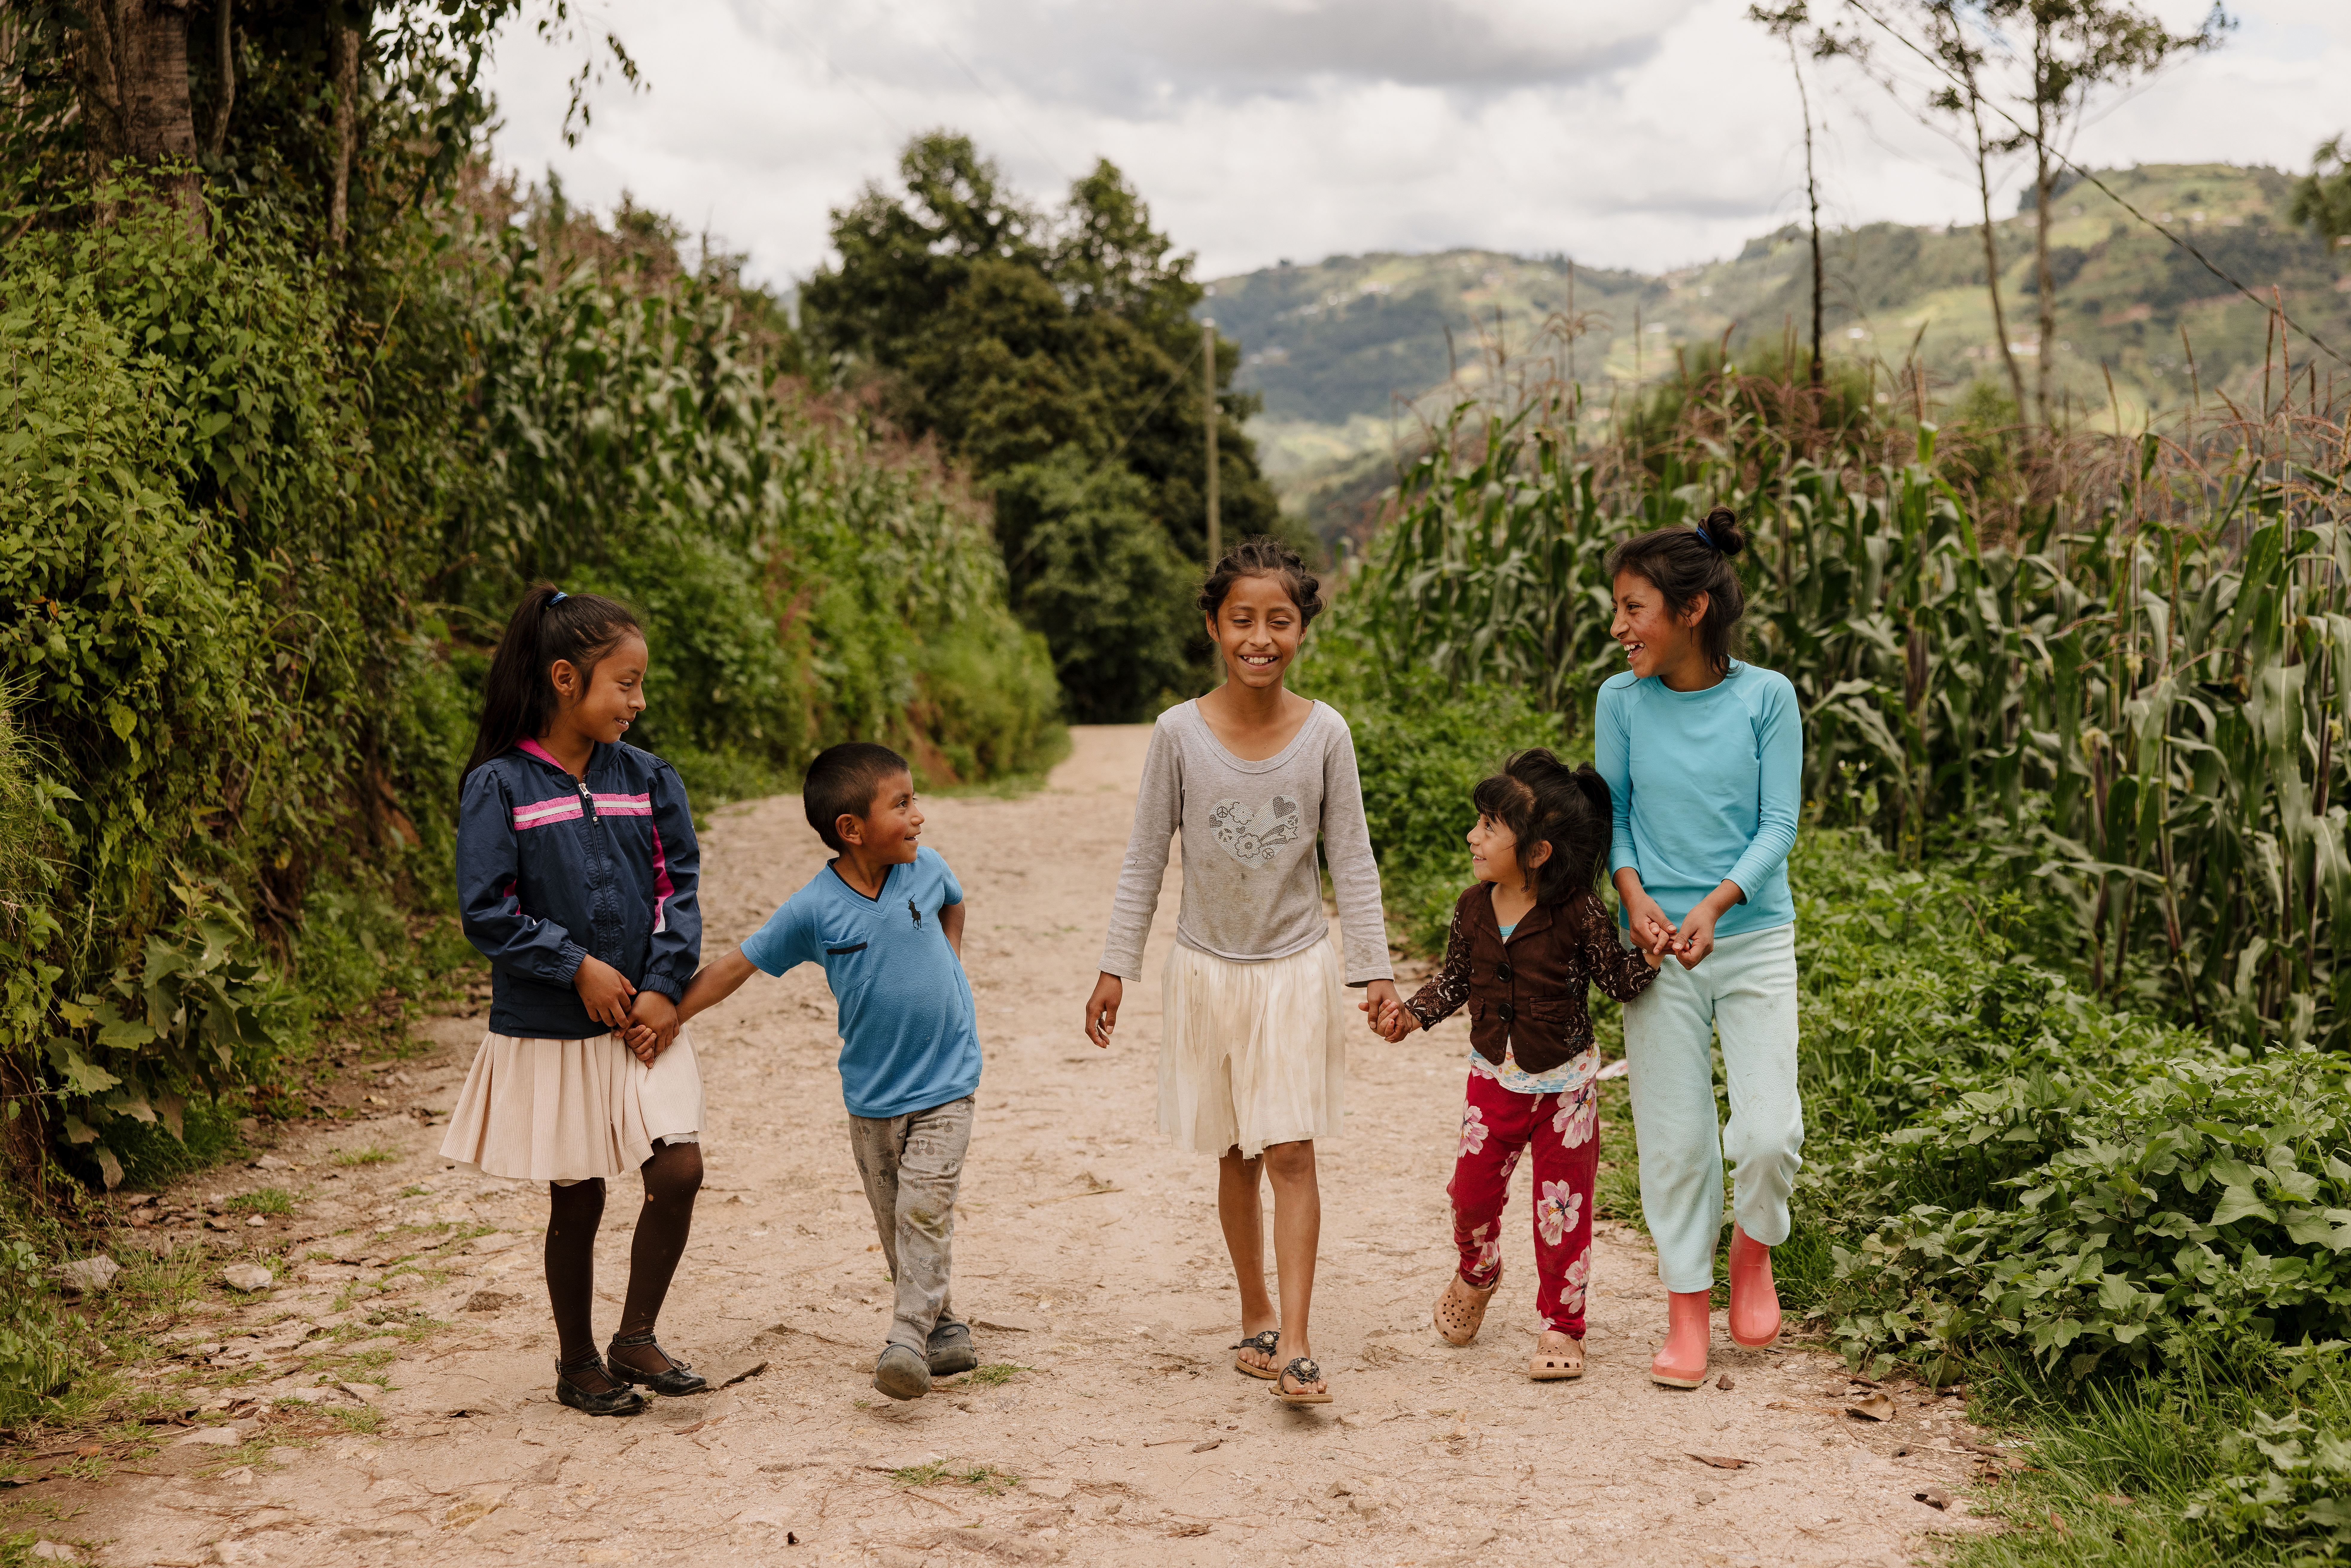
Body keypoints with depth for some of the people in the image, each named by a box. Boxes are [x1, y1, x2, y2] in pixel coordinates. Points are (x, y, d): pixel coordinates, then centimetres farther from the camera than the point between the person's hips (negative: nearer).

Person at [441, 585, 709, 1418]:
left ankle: (636, 1340, 13)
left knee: (678, 1170, -6)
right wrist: (578, 966, -15)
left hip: (641, 1018, 4)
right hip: (548, 1032, -4)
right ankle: (577, 1363, 26)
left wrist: (662, 985, -8)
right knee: (576, 1200, 7)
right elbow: (486, 911, -12)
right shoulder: (499, 787, -10)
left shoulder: (645, 778, 3)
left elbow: (678, 887, 4)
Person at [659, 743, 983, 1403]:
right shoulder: (815, 909, -14)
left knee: (925, 1209, -13)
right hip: (871, 1094, 1)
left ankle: (909, 1339, -14)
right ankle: (945, 1331, 24)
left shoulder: (928, 868, -7)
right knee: (894, 1224, 9)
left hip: (944, 1083, -1)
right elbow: (736, 965, -8)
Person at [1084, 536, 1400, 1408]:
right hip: (1208, 969, 1)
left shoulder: (1325, 733, -6)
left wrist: (1374, 969, -4)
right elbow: (1146, 858, 1)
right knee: (1236, 1157, 10)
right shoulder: (1180, 733, -7)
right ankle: (1256, 1319, 24)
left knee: (1291, 1154, -5)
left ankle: (1293, 1345, -5)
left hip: (1297, 969, -1)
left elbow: (1352, 861, 0)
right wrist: (1116, 967, 0)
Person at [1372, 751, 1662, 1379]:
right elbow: (1455, 979, 10)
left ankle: (1562, 1326, 19)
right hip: (1494, 1077, 4)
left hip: (1564, 1084, -4)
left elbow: (1618, 981, -8)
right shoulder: (1474, 908, -3)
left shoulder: (1578, 914, -17)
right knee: (1473, 1192, 8)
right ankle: (1477, 1274, 40)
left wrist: (1652, 956, -27)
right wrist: (1414, 1013, -4)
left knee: (1562, 1208, 4)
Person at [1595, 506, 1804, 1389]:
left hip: (1754, 937, -1)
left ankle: (1754, 1249, 24)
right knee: (1674, 1139, 4)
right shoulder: (1623, 701, -1)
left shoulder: (1765, 697, -6)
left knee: (1769, 1132, -8)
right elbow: (1611, 815, 6)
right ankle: (1688, 1313, 19)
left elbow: (1779, 824, -6)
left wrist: (1716, 905, -20)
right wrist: (1635, 897, -12)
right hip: (1658, 948, 1)